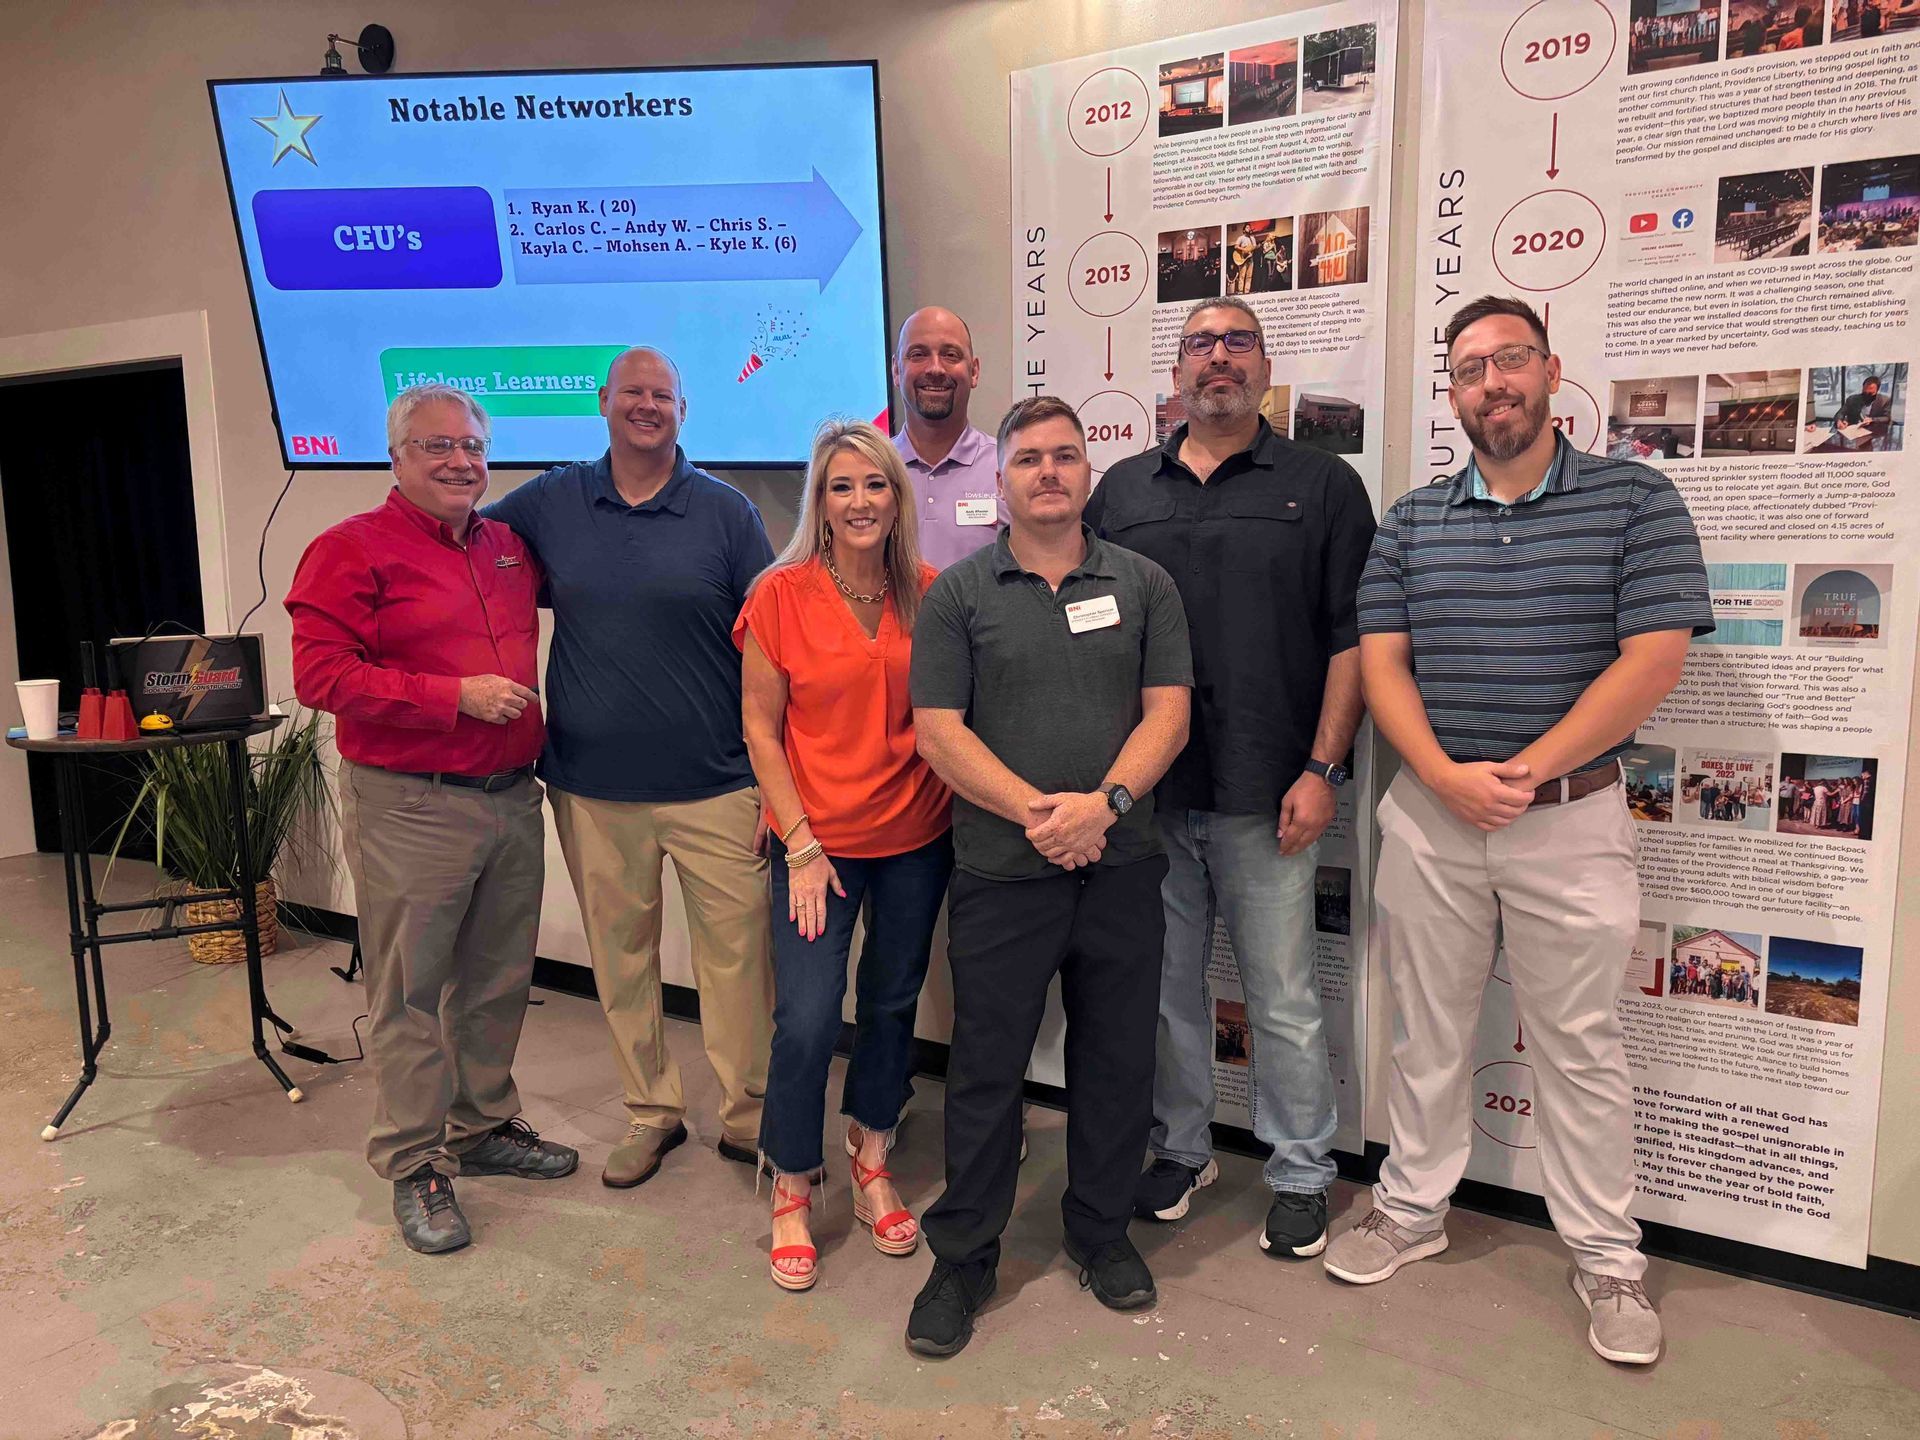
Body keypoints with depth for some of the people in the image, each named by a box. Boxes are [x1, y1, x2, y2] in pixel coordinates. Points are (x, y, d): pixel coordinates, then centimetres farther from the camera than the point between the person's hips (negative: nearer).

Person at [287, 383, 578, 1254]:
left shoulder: (508, 548, 12)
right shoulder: (353, 550, -7)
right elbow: (319, 674, -15)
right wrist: (456, 696, -19)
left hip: (511, 798, 7)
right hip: (410, 810, -6)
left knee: (496, 981, 16)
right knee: (410, 994, 4)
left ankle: (484, 1127, 33)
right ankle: (414, 1166, 18)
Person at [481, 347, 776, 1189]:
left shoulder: (726, 512, 1)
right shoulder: (552, 502, 6)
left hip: (714, 784, -2)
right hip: (593, 787, 3)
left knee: (737, 949, 2)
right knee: (619, 953, 13)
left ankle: (749, 1116, 21)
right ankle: (650, 1112, 31)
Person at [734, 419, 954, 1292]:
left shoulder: (930, 593, -1)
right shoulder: (782, 595, -8)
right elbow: (761, 729, -5)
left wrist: (966, 813, -3)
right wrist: (801, 844, -9)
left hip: (917, 837, 3)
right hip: (818, 840, -3)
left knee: (893, 1005, 14)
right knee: (806, 1018, -4)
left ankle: (871, 1164, 37)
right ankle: (790, 1194, 20)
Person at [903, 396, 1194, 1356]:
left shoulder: (1143, 584, 7)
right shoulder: (957, 594, 2)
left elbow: (1167, 713, 1)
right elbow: (937, 730, -5)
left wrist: (1106, 803, -16)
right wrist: (1040, 811, -16)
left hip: (1122, 870, 2)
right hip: (1000, 873, -2)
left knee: (1117, 1061, 14)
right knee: (985, 1069, 8)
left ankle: (1101, 1232, 35)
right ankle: (962, 1257, 25)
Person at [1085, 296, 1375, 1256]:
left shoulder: (1322, 485, 4)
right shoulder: (1123, 490, 12)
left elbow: (1352, 638, -1)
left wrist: (1322, 770, -9)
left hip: (1267, 793, -3)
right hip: (1144, 789, 3)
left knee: (1282, 997, 7)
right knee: (1165, 983, 14)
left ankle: (1301, 1176, 25)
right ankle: (1180, 1149, 32)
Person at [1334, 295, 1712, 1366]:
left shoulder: (1636, 500, -2)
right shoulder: (1411, 521, 7)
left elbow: (1654, 658, -10)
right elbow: (1380, 662, 1)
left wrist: (1528, 769, -16)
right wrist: (1445, 775, -14)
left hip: (1571, 818, -2)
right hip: (1431, 814, 3)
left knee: (1581, 1047, 8)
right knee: (1428, 1032, 14)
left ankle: (1609, 1258, 25)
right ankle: (1413, 1210, 31)